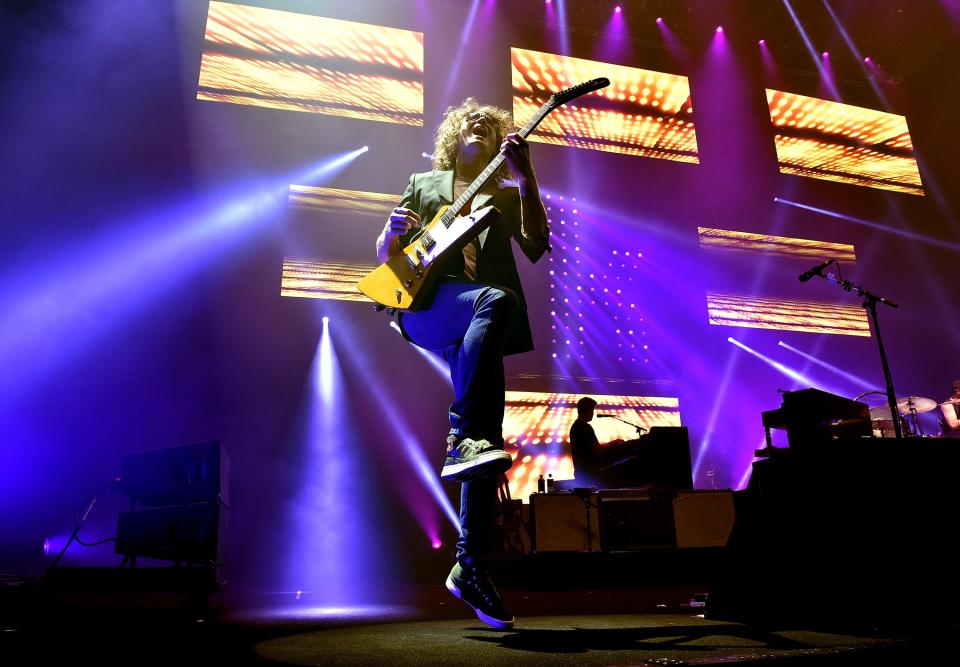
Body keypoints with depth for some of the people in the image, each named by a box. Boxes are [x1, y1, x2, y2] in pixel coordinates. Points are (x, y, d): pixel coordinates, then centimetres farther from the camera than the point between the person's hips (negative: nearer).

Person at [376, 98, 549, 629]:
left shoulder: (506, 195, 24)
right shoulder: (424, 183, 24)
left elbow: (536, 247, 4)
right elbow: (384, 256, 20)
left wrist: (525, 179, -6)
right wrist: (394, 232, -4)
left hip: (475, 322, 2)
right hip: (425, 303, -2)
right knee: (496, 298, -36)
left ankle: (470, 566, -2)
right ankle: (460, 438, -39)